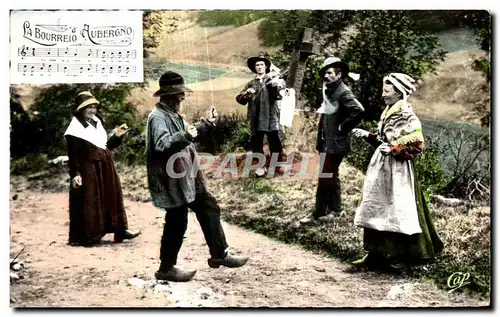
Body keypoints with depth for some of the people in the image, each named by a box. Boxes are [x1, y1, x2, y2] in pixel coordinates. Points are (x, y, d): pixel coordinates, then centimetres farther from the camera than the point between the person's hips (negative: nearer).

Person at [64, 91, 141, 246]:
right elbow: (73, 154, -15)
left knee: (112, 197, 13)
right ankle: (86, 236, 7)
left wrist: (117, 136, 5)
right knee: (88, 202, -2)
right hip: (88, 170, -8)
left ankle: (120, 230, 23)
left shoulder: (97, 123, 12)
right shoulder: (75, 128, -11)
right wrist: (75, 174, -23)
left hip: (104, 168, 8)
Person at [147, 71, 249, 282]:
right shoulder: (158, 117, -18)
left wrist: (204, 124, 29)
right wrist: (185, 136, -48)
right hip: (173, 182, -10)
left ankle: (219, 254, 26)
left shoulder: (173, 114, 13)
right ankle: (166, 268, 17)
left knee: (209, 209, 15)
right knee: (176, 223, 0)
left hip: (187, 178, 10)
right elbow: (162, 145, -34)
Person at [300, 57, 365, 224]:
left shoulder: (343, 92, -16)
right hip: (327, 141, 10)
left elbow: (358, 110, -29)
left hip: (334, 142, -10)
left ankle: (319, 212, 4)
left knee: (325, 177, -5)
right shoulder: (328, 90, 11)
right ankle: (334, 209, 29)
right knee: (331, 176, 17)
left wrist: (343, 127, -19)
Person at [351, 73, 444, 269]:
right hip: (382, 168, 9)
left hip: (398, 171, -9)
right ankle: (376, 253, 17)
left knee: (399, 211, -1)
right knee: (376, 210, 9)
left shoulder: (407, 116, -12)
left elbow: (416, 146, -15)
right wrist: (368, 136, 10)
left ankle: (402, 255, 12)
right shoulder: (387, 113, 12)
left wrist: (393, 150, -23)